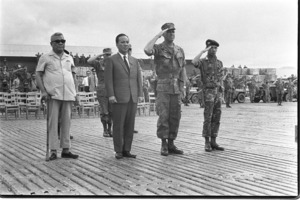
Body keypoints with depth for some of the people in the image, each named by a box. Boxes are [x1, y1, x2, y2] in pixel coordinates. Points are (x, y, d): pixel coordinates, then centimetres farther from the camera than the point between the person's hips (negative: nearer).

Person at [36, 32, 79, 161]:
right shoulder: (45, 58, 5)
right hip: (53, 95, -4)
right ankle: (53, 151, -1)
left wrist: (76, 93, 13)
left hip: (68, 96, 4)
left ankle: (66, 150, 10)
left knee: (66, 123, 5)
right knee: (53, 122, -4)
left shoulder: (69, 58, 16)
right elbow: (38, 75, 3)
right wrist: (43, 91, -9)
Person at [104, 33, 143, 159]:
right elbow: (108, 79, -4)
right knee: (118, 125, -2)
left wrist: (140, 94, 4)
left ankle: (127, 150, 10)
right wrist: (111, 95, -13)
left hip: (133, 98, 4)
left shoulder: (134, 61, 18)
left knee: (130, 125, 4)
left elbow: (138, 78, 14)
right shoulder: (111, 60, 3)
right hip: (119, 98, -4)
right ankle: (118, 151, 6)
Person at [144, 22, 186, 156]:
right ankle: (164, 145, 2)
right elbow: (147, 50, -27)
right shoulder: (158, 48, -2)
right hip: (163, 87, -4)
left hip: (176, 88, 4)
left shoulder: (180, 50, 12)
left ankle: (171, 144, 11)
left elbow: (183, 70, 13)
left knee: (175, 116, 3)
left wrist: (183, 87, 5)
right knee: (163, 116, -7)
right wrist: (158, 35, -18)